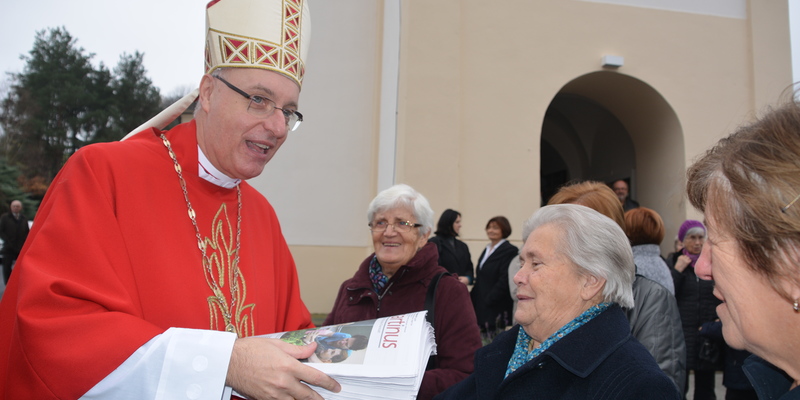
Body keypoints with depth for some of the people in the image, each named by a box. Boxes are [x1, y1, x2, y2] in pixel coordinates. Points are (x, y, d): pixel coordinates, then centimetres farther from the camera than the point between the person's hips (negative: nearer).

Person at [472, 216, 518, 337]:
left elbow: (505, 280, -17)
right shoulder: (487, 250, 16)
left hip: (497, 307, -8)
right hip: (481, 307, 8)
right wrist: (473, 298, 10)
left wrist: (489, 299, -17)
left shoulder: (510, 251, -10)